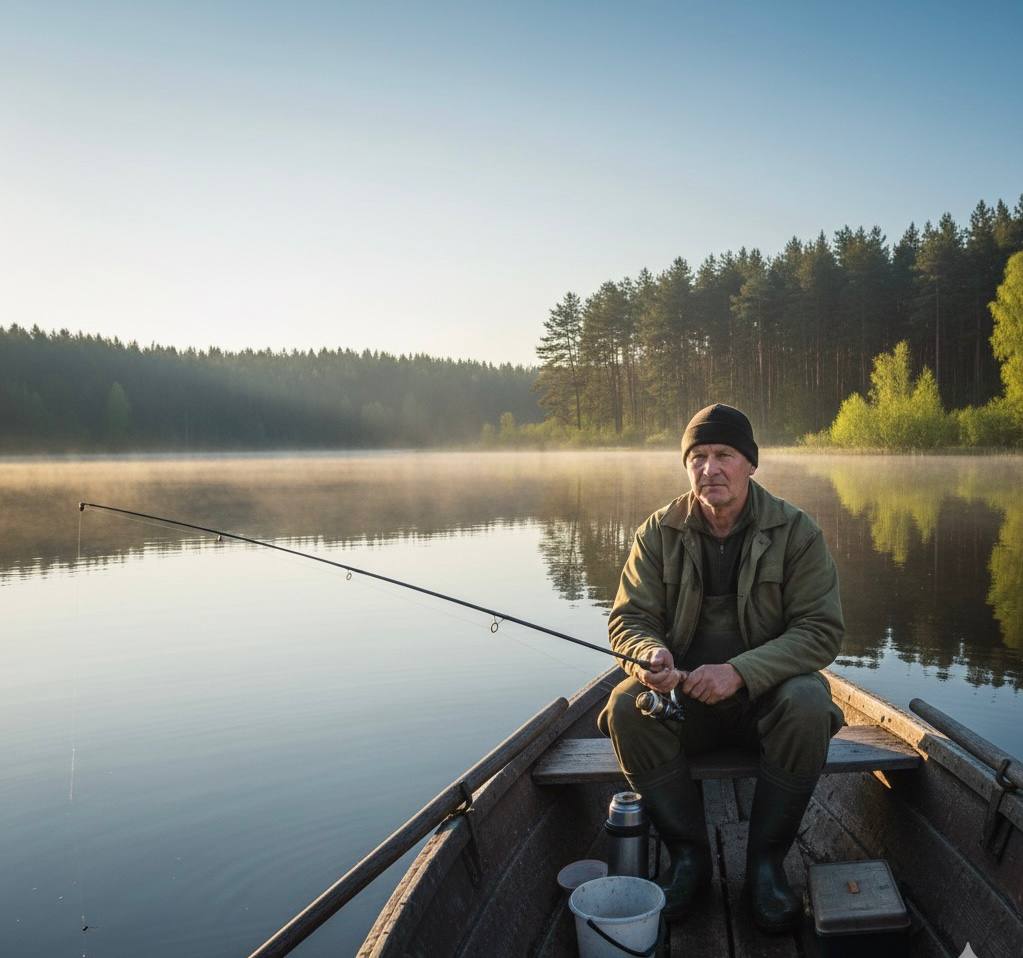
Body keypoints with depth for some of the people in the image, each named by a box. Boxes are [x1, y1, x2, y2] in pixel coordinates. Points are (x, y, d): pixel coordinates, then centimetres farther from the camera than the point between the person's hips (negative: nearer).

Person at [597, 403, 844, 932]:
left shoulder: (796, 531, -7)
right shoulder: (658, 532, -2)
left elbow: (821, 629, -12)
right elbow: (628, 618, -1)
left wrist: (741, 670, -27)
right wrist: (650, 655, -27)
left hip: (765, 689, -1)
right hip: (681, 692, 1)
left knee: (808, 706, -32)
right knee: (627, 707, -28)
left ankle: (766, 861, -11)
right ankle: (688, 854, -8)